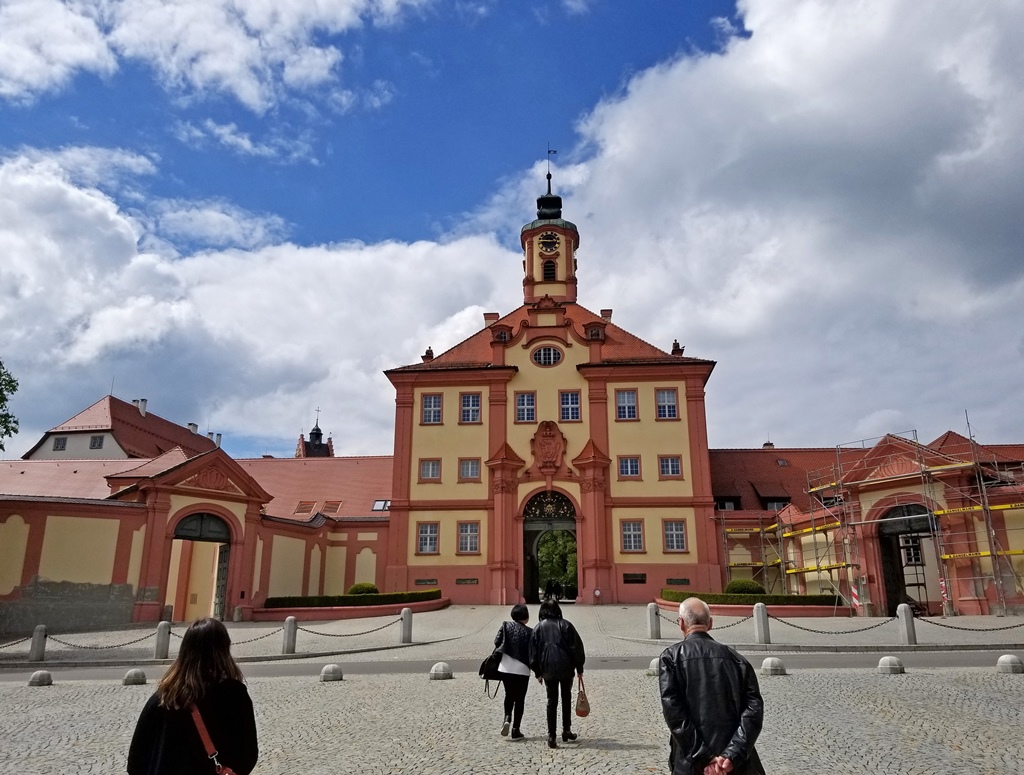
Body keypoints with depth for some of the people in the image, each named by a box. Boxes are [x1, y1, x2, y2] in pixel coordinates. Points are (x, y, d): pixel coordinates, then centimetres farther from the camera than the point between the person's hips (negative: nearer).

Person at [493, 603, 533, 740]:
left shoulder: (506, 626, -4)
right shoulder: (529, 632, -9)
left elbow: (497, 642, -5)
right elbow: (532, 653, -6)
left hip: (505, 668, 2)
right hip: (522, 669, -2)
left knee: (509, 695, 21)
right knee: (519, 699, 10)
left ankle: (507, 718, -1)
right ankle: (516, 730, 10)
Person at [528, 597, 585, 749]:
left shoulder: (538, 628, 2)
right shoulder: (566, 625, -1)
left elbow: (533, 651, 3)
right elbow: (577, 646, -2)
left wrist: (538, 672, 10)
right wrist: (579, 667, 6)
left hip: (548, 669, 0)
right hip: (566, 668, 0)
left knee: (551, 701, 7)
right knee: (566, 698, 18)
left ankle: (551, 736, 1)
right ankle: (566, 731, 22)